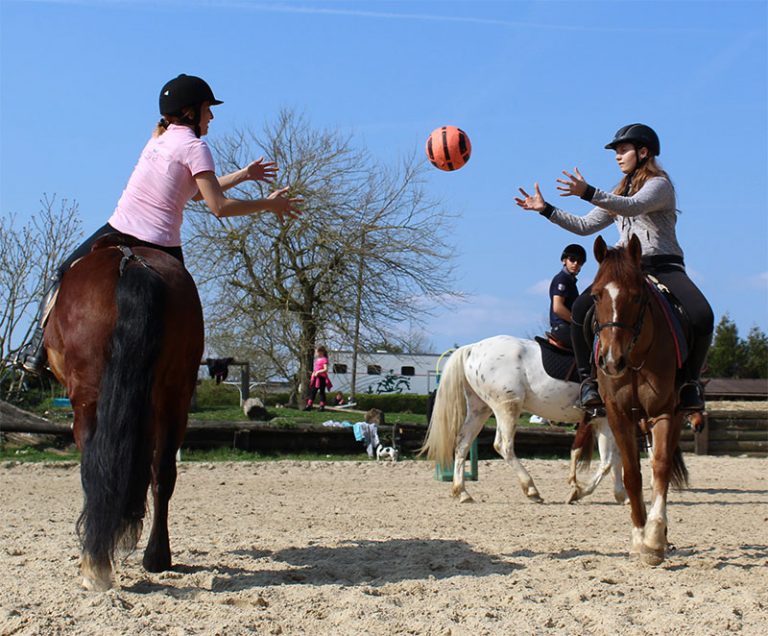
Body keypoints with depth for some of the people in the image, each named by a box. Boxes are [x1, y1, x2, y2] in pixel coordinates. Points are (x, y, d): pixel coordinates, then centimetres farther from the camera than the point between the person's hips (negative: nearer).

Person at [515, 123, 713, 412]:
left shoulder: (659, 184, 0)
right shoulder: (619, 193, 23)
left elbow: (634, 206, -22)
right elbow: (585, 226, 22)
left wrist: (588, 193, -35)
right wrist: (546, 209, 12)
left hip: (664, 266, -5)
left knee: (702, 316, -31)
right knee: (580, 309, -23)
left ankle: (690, 380, -9)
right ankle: (588, 379, -10)